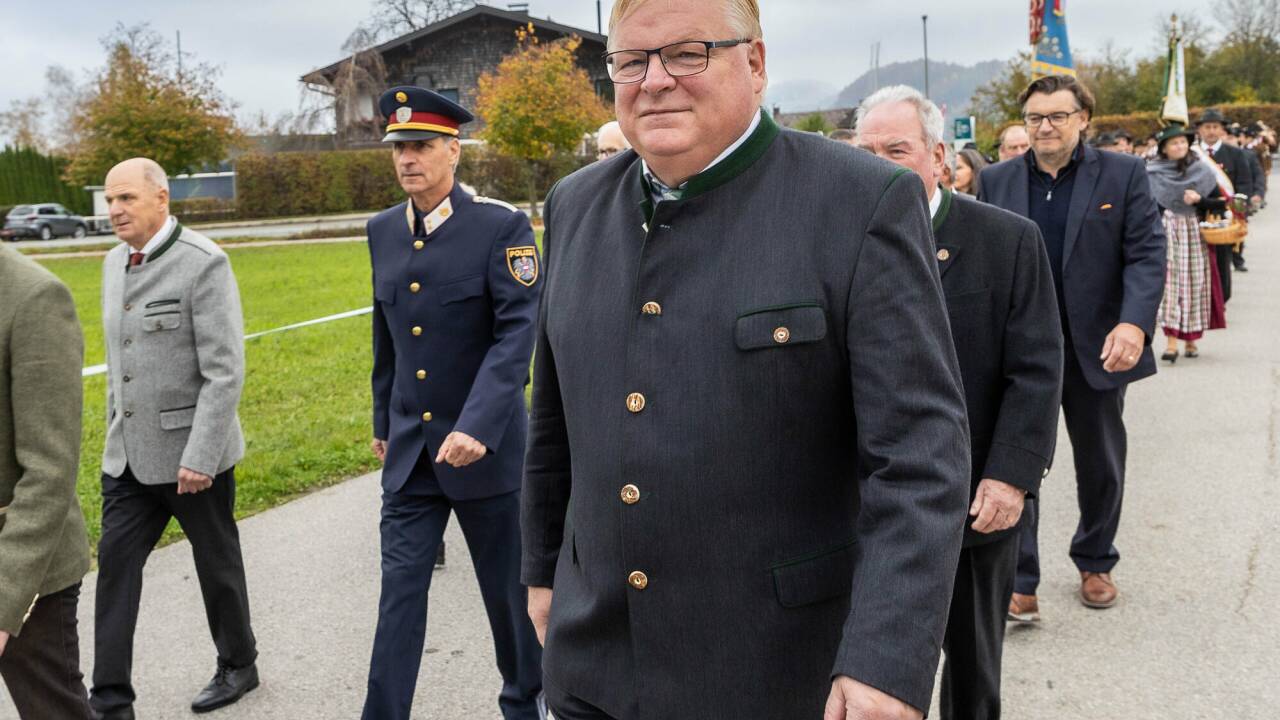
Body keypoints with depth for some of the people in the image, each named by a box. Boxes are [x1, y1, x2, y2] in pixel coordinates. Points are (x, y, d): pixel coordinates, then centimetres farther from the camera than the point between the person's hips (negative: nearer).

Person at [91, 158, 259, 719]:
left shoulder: (204, 263, -16)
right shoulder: (115, 263, 8)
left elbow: (225, 371, -20)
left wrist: (201, 456, -23)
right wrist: (116, 434, 18)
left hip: (192, 452, -6)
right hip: (129, 455, 7)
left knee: (216, 563, 10)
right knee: (115, 565, 3)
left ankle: (239, 665, 30)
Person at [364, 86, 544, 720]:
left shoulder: (502, 226, -13)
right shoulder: (383, 231, 5)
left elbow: (519, 331, -19)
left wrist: (477, 426, -28)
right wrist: (383, 421, 20)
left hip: (485, 446, -4)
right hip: (409, 452, 4)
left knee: (507, 585, 13)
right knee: (399, 589, 3)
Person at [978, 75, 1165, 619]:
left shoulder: (1123, 174, -1)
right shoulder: (997, 180, 3)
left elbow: (1147, 255, -7)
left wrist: (1135, 323, -23)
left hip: (1096, 349, 0)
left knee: (1101, 465, 15)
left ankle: (1095, 563, 36)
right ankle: (1019, 583, 6)